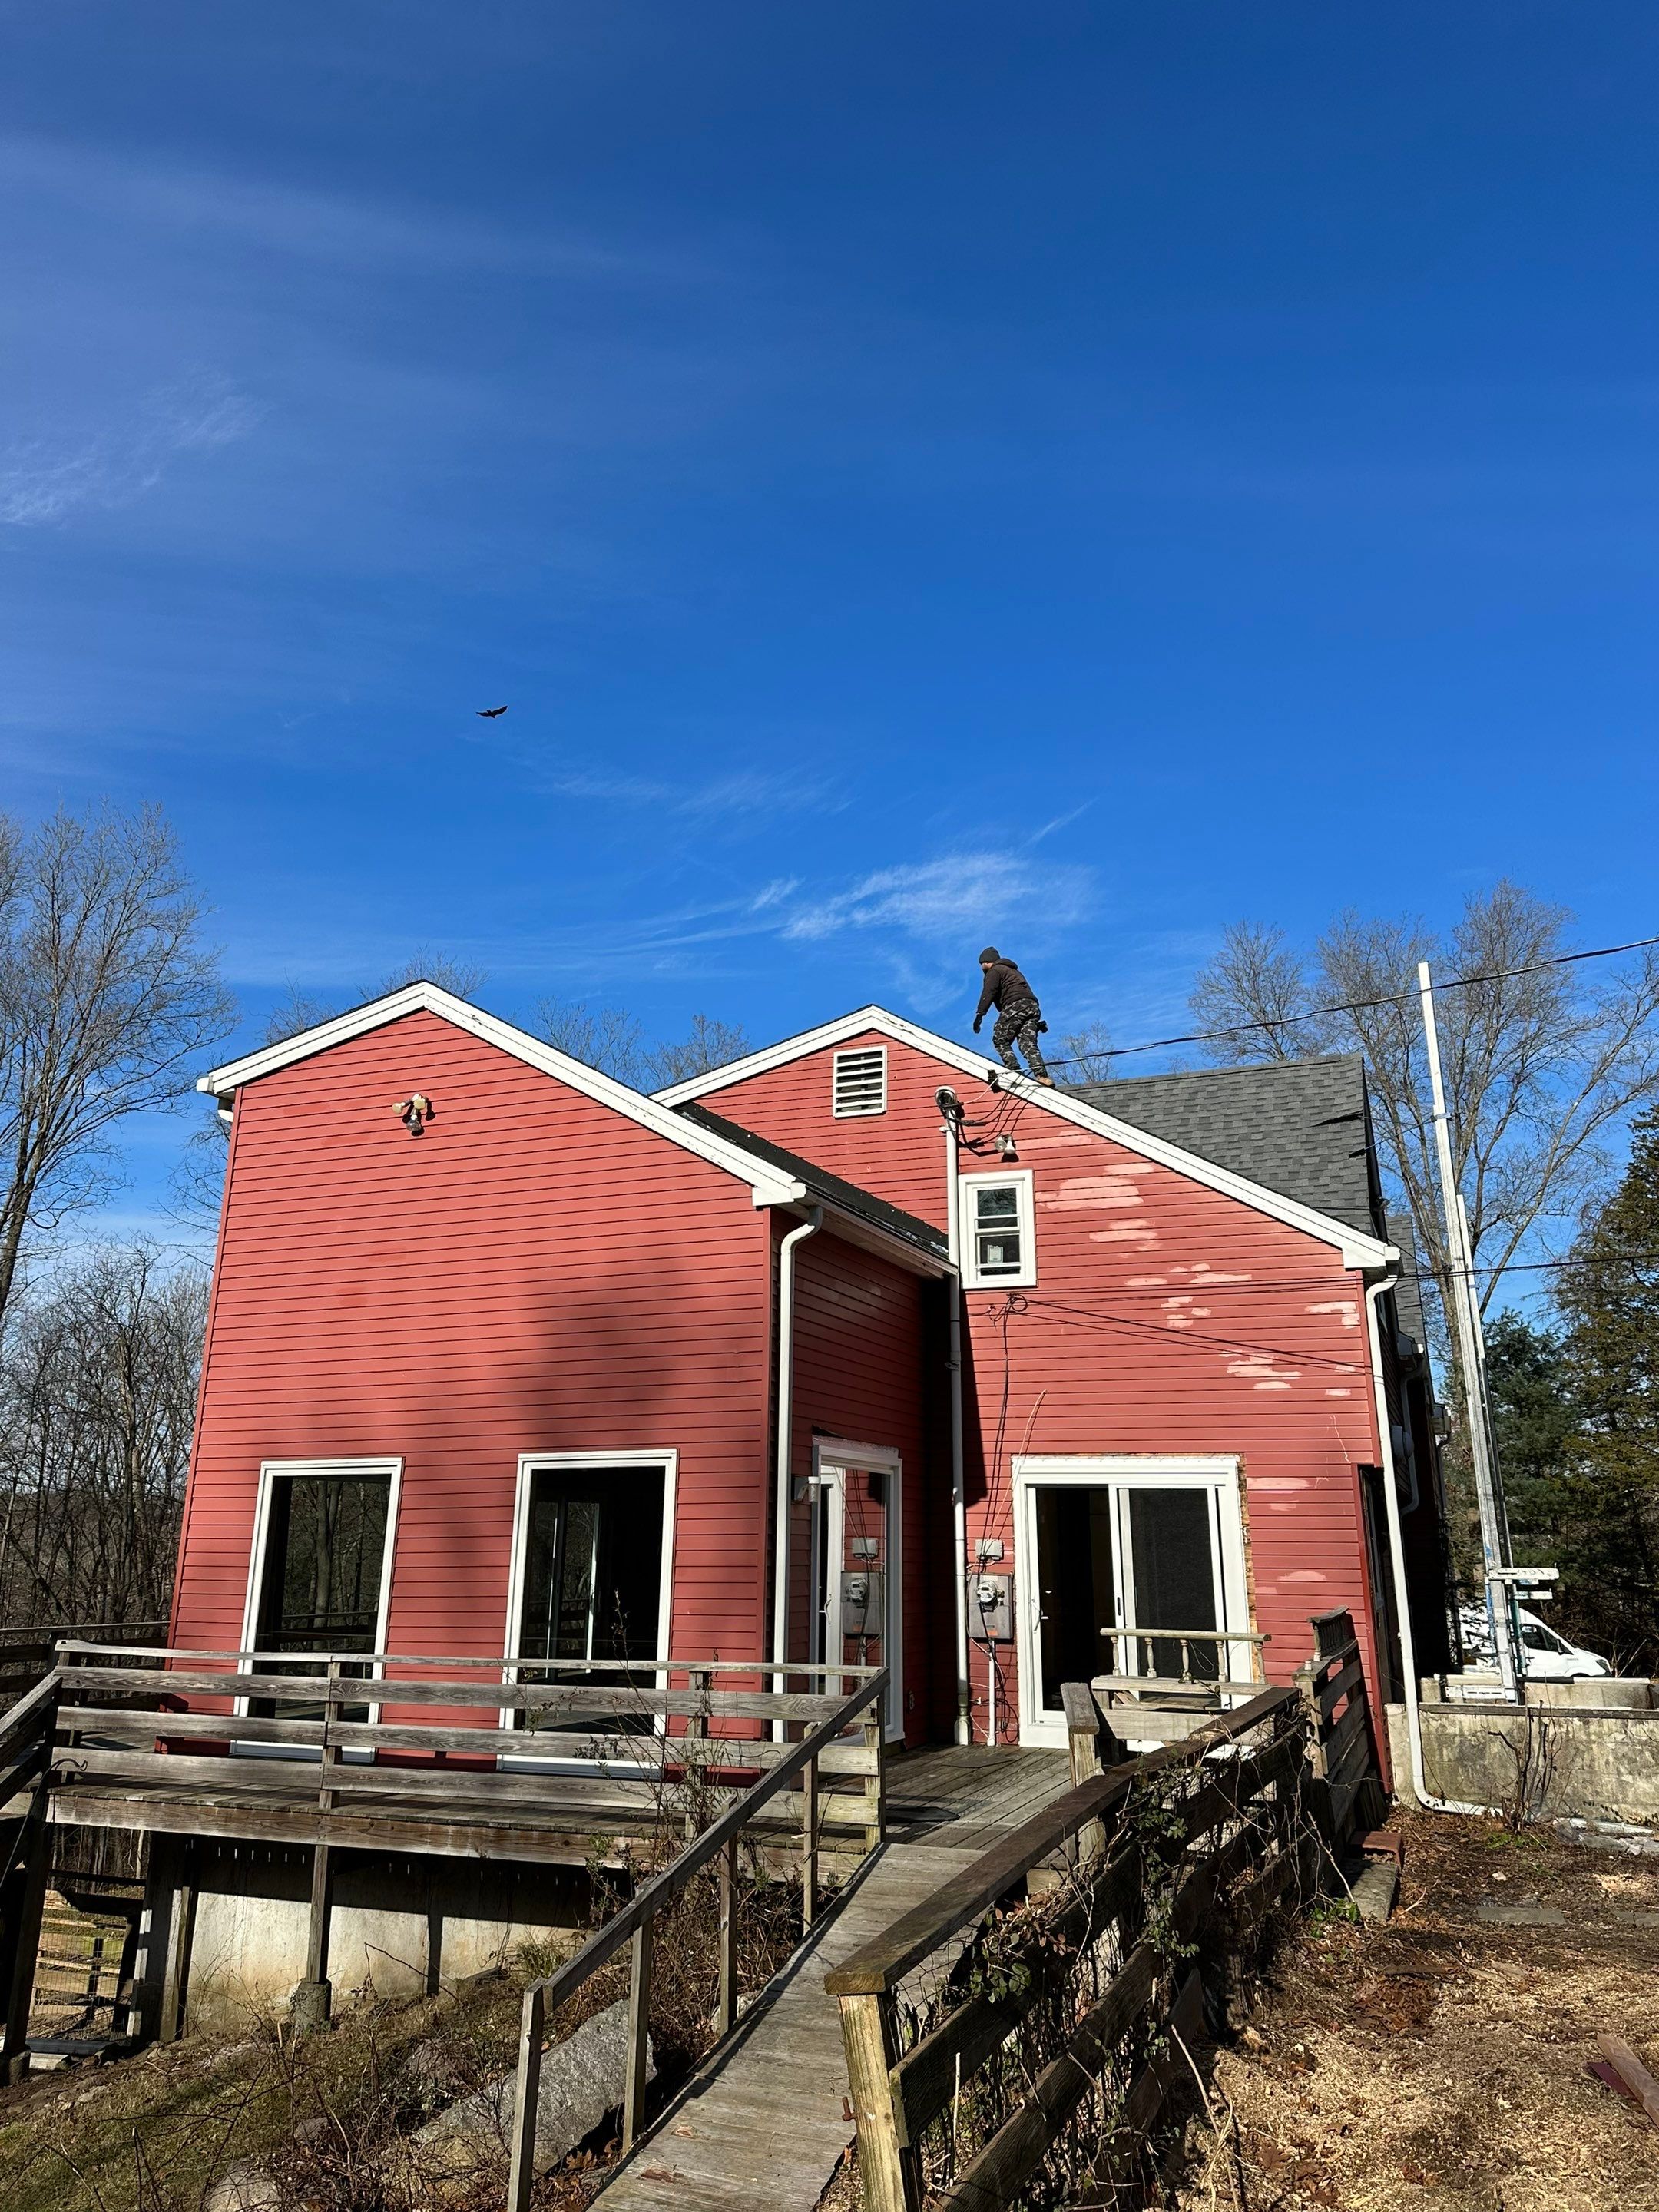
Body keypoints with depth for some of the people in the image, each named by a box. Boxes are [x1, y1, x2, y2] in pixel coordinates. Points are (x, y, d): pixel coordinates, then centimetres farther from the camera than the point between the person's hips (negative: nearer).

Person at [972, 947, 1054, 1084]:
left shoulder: (994, 971, 9)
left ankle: (1015, 1072, -16)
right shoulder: (1013, 971, 36)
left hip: (1015, 1005, -8)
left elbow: (988, 993, -8)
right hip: (1033, 1006, 8)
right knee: (1029, 1044, -2)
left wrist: (980, 1014, -16)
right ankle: (1042, 1075, -21)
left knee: (1000, 1041, 0)